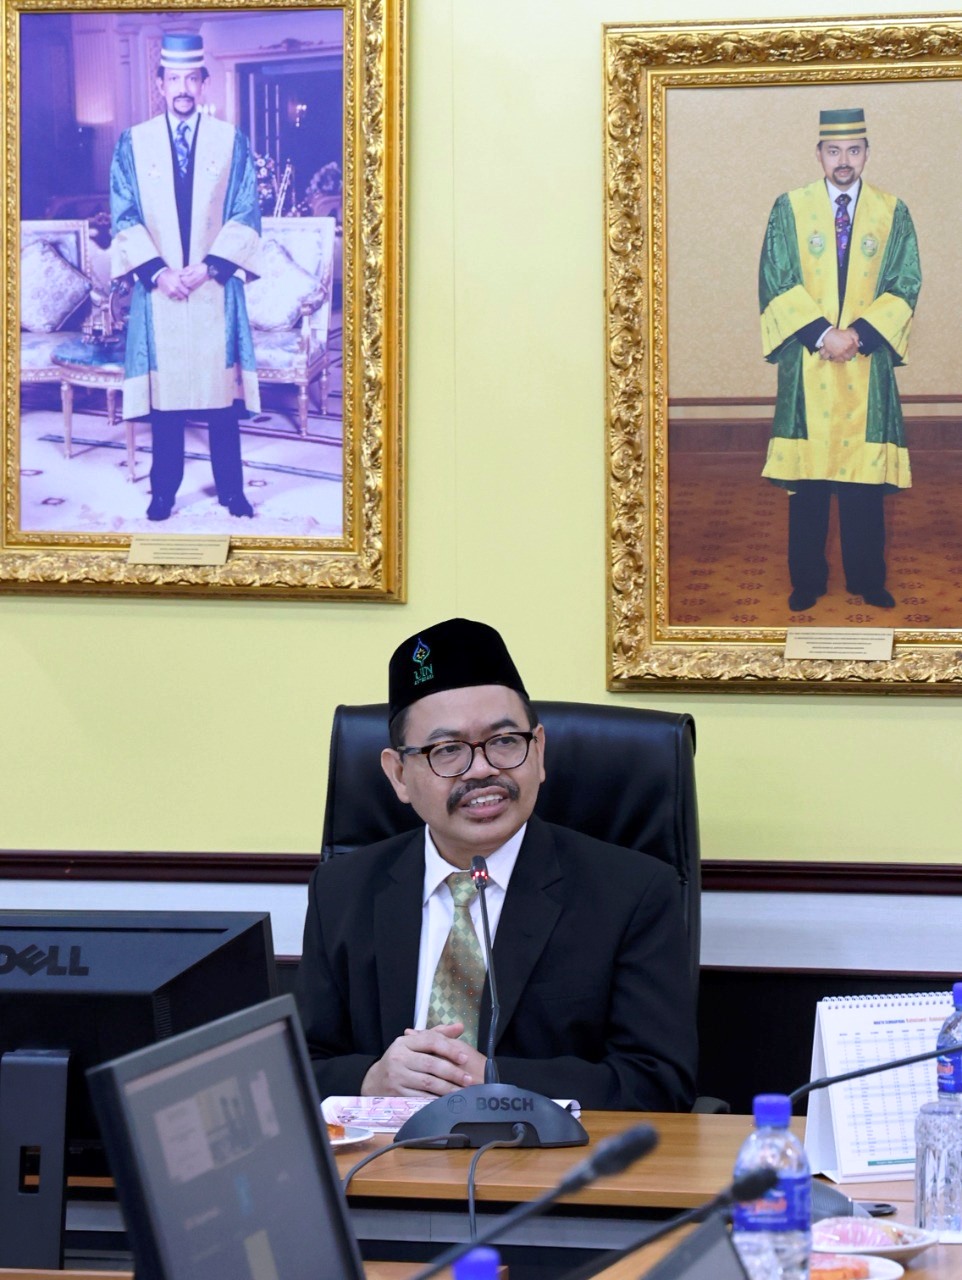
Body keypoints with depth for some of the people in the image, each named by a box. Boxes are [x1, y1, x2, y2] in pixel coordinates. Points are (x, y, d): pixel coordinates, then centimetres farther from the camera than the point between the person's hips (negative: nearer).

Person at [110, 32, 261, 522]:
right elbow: (124, 218, 0)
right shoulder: (133, 143, 4)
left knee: (221, 388, 3)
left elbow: (246, 215, 0)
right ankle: (163, 491, 11)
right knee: (164, 391, 2)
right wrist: (157, 271, -12)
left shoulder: (231, 141, 3)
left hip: (216, 290, 0)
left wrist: (209, 265, -12)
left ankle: (231, 489, 11)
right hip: (157, 293, 0)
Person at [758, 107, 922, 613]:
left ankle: (866, 579, 13)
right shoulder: (790, 209, 2)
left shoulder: (893, 213, 4)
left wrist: (858, 334, -14)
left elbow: (904, 287, 0)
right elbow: (776, 283, -3)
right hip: (806, 364, 0)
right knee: (808, 475, 2)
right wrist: (821, 332, -14)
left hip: (867, 363, 0)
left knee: (865, 473, 2)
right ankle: (807, 580, 11)